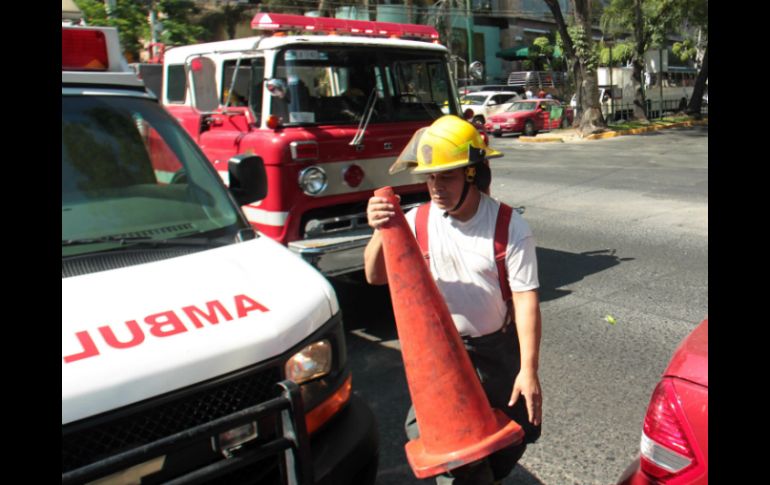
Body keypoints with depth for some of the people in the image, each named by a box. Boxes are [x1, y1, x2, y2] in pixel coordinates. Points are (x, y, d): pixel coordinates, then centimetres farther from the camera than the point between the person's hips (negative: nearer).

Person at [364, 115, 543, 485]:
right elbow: (376, 276, -11)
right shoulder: (417, 222, -9)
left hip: (499, 350, 0)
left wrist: (528, 370, -21)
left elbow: (525, 299, -17)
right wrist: (380, 233, -30)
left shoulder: (509, 226, -15)